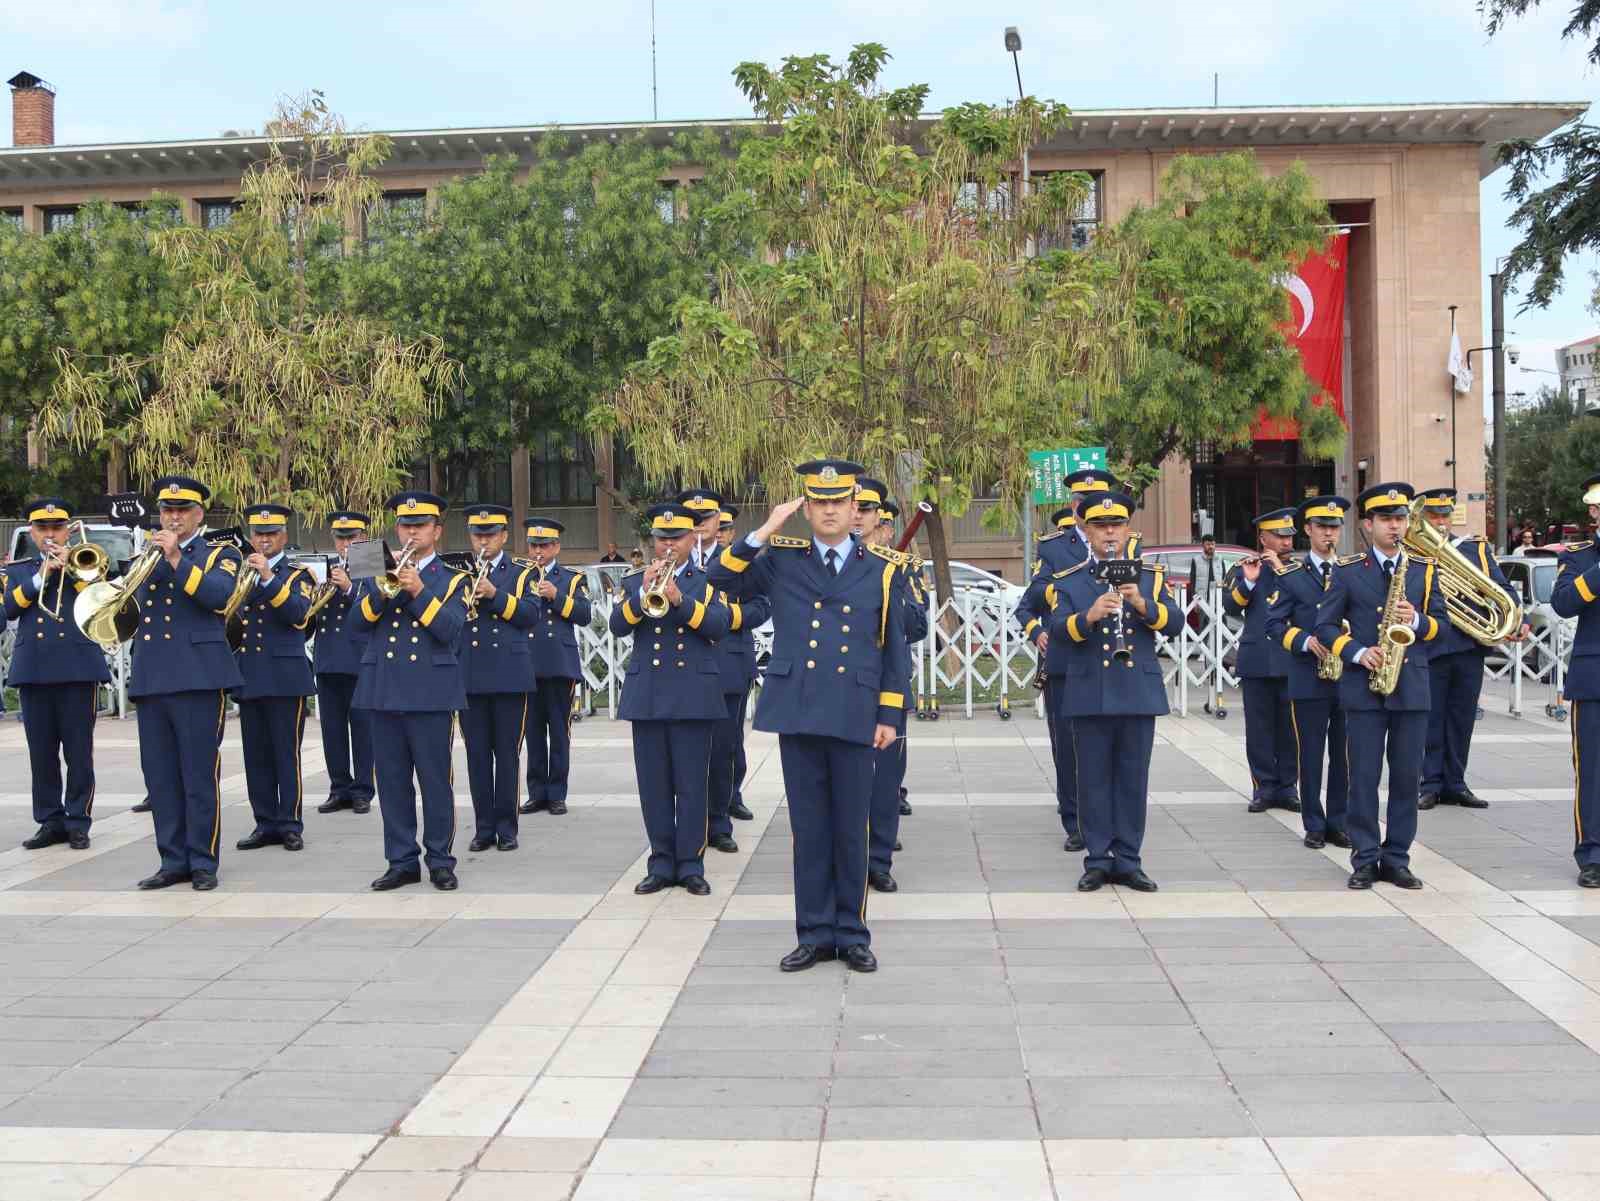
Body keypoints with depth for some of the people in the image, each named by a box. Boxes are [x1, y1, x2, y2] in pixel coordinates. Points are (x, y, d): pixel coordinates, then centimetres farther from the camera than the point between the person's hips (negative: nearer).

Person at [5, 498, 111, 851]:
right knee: (41, 752, 4)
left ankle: (78, 822, 4)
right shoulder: (17, 570, 15)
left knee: (79, 752, -2)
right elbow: (8, 609, -1)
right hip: (33, 670, 2)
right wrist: (40, 578, -9)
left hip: (78, 667, -2)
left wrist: (71, 569, -9)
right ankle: (50, 821, 11)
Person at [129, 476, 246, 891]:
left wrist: (177, 558, -17)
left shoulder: (219, 555, 6)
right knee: (160, 778, 6)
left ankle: (203, 862, 4)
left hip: (198, 677, -5)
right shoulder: (144, 558, 20)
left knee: (200, 776, -3)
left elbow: (220, 594, -15)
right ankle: (173, 861, 14)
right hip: (149, 680, 5)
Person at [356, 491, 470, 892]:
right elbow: (360, 620, 1)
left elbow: (450, 630, -10)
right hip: (384, 691, 3)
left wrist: (419, 591, -18)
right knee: (392, 782, 6)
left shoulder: (452, 581, 6)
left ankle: (440, 862, 9)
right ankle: (402, 862, 13)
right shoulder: (385, 571, 15)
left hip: (431, 693, -3)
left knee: (435, 781, -1)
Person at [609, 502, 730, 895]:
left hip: (693, 696, -2)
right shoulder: (634, 583, 13)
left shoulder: (708, 583, 8)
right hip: (646, 695, 2)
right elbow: (618, 626, -2)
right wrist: (642, 594, -17)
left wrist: (680, 599, -22)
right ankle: (662, 864, 12)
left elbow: (719, 624, -10)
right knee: (653, 785, 5)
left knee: (691, 785, -1)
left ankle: (690, 866, 5)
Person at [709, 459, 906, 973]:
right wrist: (764, 532, -7)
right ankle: (814, 935, 15)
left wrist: (889, 715, 3)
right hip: (797, 713, 1)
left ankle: (851, 935, 17)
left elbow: (894, 647, 8)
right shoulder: (781, 560, 7)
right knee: (809, 829, 6)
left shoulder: (881, 569, 6)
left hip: (854, 715, 0)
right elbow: (722, 580, 0)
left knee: (851, 829, 6)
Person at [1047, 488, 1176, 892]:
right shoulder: (1067, 582, 4)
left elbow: (1172, 622, -4)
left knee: (1133, 779, 5)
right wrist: (1089, 616, -30)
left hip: (1140, 693, 2)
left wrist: (1141, 603, -21)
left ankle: (1128, 861, 13)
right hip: (1090, 695, -1)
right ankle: (1097, 860, 12)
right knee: (1094, 779, 3)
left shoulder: (1149, 577, 10)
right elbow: (1058, 629, -11)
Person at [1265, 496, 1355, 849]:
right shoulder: (1290, 575, 3)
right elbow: (1274, 624, 0)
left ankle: (1338, 823, 15)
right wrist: (1306, 642, -14)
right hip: (1308, 678, -2)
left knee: (1344, 754, 6)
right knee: (1310, 754, 2)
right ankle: (1314, 826, 10)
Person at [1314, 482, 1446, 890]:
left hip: (1412, 687, 2)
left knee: (1407, 777, 4)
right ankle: (1365, 860, 7)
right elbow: (1326, 626, 2)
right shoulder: (1348, 573, 3)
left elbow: (1441, 623, 9)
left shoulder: (1424, 570, 10)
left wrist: (1417, 621, -12)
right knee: (1363, 777, -1)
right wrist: (1358, 653, -13)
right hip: (1363, 688, -2)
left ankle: (1397, 859, 13)